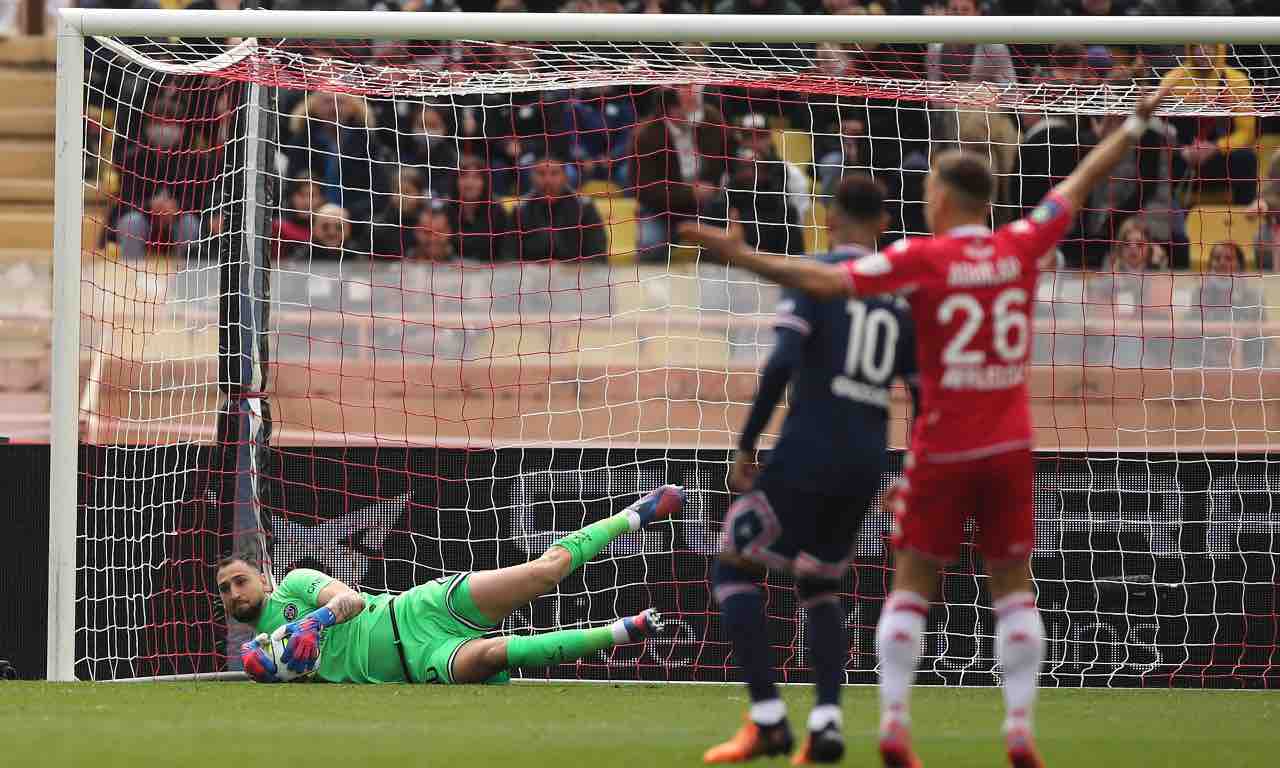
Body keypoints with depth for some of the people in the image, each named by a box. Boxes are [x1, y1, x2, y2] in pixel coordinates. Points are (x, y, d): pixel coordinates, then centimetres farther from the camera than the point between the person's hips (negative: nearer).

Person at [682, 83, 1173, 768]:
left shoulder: (921, 258, -12)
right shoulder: (1021, 247, -1)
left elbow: (825, 282, -20)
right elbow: (1082, 182, 12)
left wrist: (739, 256, -16)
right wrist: (1137, 123, 26)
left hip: (943, 448, -3)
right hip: (1010, 446, 3)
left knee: (911, 583, 5)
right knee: (1013, 585, 8)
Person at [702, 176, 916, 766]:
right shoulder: (905, 292, 11)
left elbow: (782, 364, -18)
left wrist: (745, 447, -9)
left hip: (807, 452, -6)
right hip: (868, 463, 6)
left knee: (734, 572, 8)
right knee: (819, 586, 22)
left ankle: (767, 720, -3)